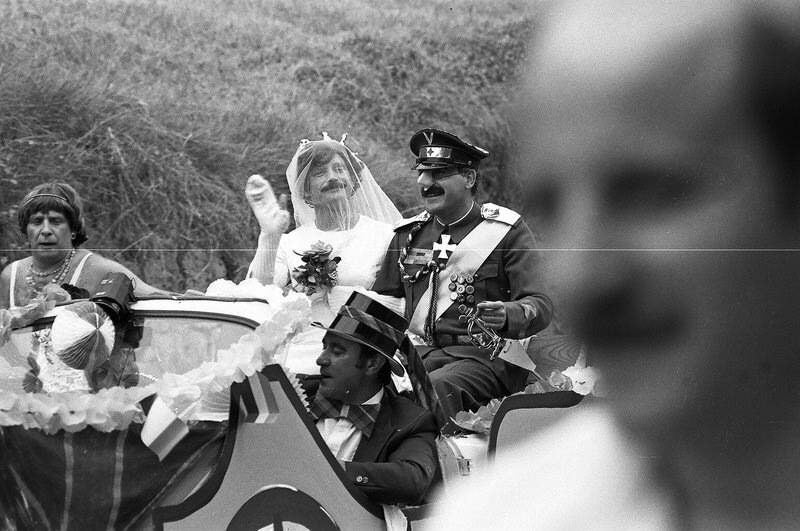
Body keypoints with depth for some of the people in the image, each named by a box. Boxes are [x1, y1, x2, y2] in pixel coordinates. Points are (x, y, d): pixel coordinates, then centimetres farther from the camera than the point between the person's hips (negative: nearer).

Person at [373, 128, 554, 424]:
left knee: (435, 389, -37)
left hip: (484, 358, -4)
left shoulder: (507, 231, 6)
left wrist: (508, 316, -26)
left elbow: (540, 305, -3)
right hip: (417, 353, 4)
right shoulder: (408, 234, 21)